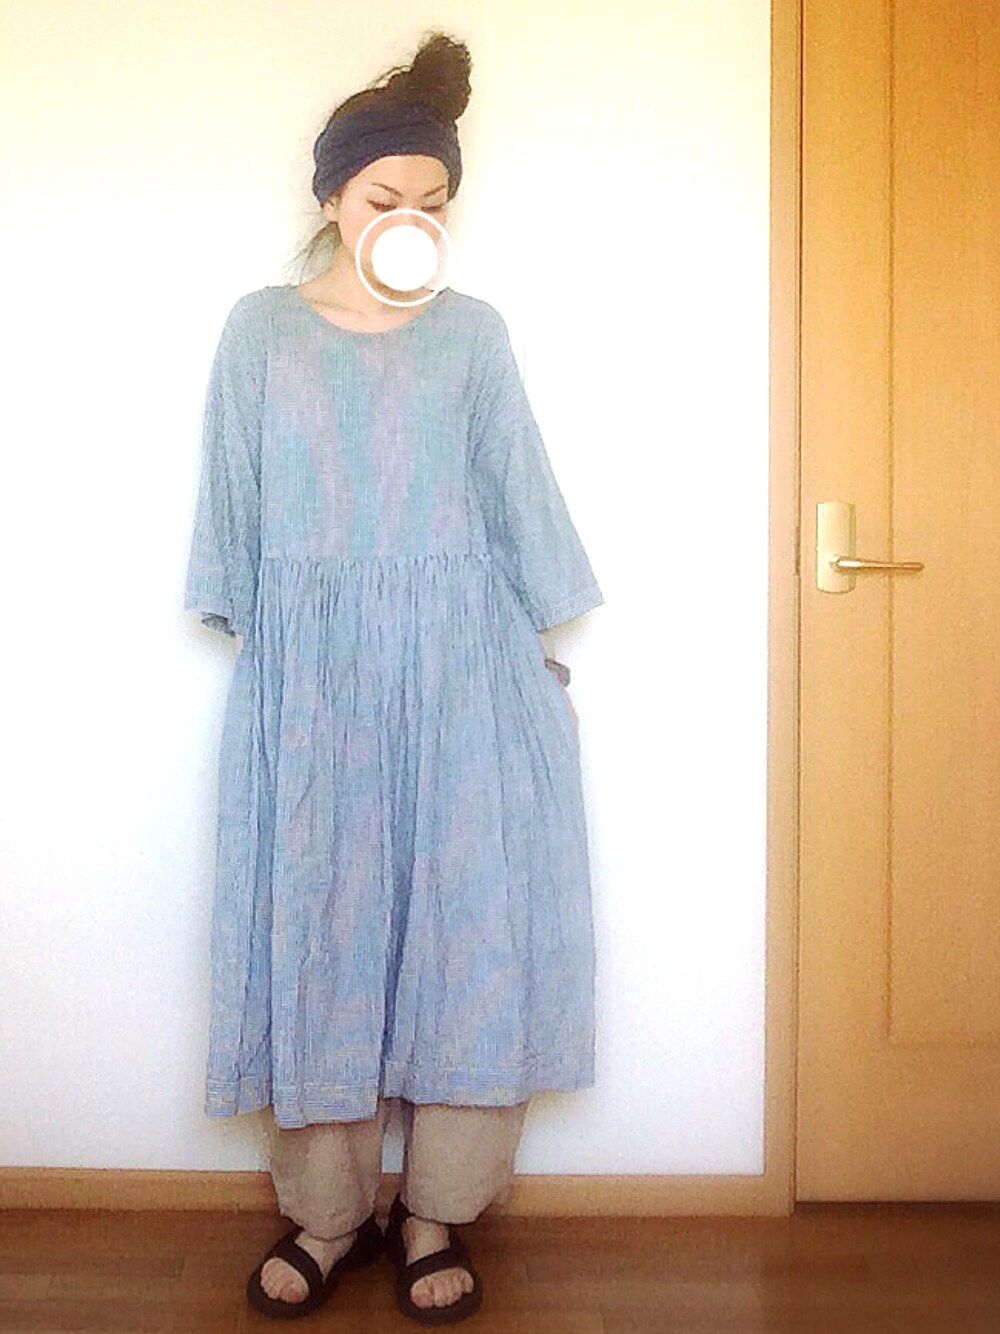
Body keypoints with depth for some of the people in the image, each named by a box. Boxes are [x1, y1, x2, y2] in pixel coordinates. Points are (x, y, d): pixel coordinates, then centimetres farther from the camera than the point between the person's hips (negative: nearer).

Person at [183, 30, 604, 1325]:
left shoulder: (472, 331, 8)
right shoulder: (261, 327, 7)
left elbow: (517, 492, 10)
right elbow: (233, 501, 9)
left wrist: (545, 641, 7)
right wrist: (248, 634, 4)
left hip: (461, 660, 1)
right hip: (310, 669, 0)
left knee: (467, 914, 0)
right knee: (314, 923, 3)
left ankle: (436, 1210, 15)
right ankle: (326, 1211, 17)